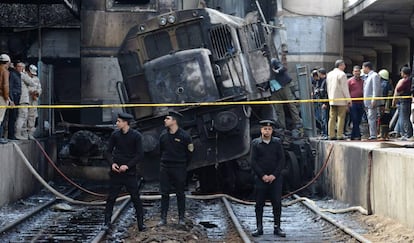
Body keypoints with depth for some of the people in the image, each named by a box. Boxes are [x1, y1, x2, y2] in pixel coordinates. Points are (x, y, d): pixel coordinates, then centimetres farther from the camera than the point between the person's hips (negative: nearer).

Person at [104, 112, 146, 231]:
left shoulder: (136, 136, -6)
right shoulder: (115, 134, 2)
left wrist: (127, 165, -17)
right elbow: (108, 151, 8)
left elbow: (140, 155, -8)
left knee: (136, 198, -1)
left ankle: (141, 223, 6)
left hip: (130, 172, -2)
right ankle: (107, 222, 11)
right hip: (116, 171, 2)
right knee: (111, 198, 3)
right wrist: (112, 163, -11)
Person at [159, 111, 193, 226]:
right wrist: (164, 161, 14)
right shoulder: (163, 135, 3)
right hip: (165, 168, 4)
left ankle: (181, 218, 13)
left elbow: (190, 151, -1)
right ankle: (163, 218, 10)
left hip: (179, 168, -4)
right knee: (164, 193, 4)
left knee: (180, 193, 5)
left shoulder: (184, 136, -10)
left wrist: (183, 165, 5)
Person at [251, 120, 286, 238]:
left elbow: (282, 160, 2)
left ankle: (277, 227, 8)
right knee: (259, 204, 2)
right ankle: (259, 228, 9)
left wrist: (274, 175, -8)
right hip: (260, 178, -1)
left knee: (277, 203, 0)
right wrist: (263, 175, -9)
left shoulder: (277, 142, 5)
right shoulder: (255, 143, 2)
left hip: (275, 178, 1)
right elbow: (253, 161, -1)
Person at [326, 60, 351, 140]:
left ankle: (331, 134, 6)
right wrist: (348, 99, -8)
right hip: (341, 100, -7)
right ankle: (340, 134, -6)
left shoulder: (329, 74, 13)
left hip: (332, 99, 7)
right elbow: (344, 88, -12)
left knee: (332, 117, 7)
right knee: (341, 117, -3)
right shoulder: (342, 74, -10)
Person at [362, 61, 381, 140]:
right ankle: (371, 135, 12)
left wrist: (373, 100, -21)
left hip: (372, 101, -10)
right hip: (367, 101, 10)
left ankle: (373, 135, -14)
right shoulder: (368, 76, 21)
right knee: (369, 118, 9)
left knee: (371, 118, -12)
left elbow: (376, 88, -15)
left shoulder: (374, 75, -8)